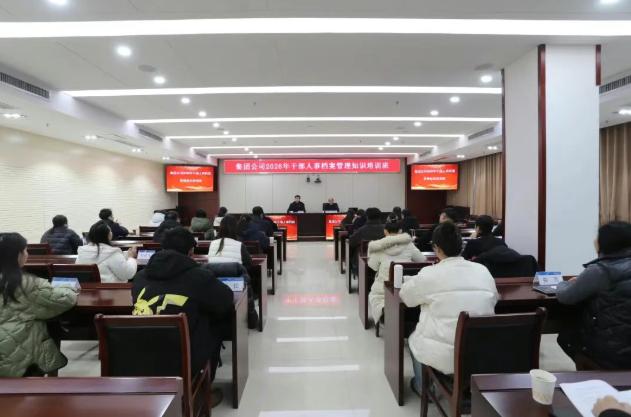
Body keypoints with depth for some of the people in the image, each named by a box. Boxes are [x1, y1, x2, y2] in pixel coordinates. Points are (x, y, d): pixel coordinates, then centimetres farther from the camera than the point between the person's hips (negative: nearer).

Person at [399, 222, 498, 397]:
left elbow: (405, 296, 2)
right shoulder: (483, 271, -3)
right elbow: (493, 299, 15)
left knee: (414, 338, 27)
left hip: (444, 357, -4)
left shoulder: (429, 274, -14)